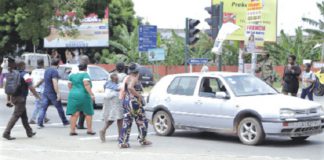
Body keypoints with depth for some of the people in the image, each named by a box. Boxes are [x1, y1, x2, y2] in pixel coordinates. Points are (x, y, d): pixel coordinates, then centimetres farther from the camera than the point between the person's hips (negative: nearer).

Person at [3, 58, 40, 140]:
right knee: (15, 116, -7)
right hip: (21, 98, -8)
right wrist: (37, 96, -4)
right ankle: (6, 133, -12)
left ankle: (29, 132, 27)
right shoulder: (25, 75, -12)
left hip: (14, 97, 8)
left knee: (24, 115, 17)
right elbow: (31, 87, -16)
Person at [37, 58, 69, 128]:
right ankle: (65, 122, 20)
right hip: (52, 93, -7)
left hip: (45, 92, 7)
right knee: (59, 108, 8)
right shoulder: (54, 71, -15)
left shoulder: (47, 70, 13)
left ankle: (40, 123, -9)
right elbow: (55, 83, -23)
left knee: (43, 108, 2)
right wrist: (58, 93, -23)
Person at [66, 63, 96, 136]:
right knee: (88, 113, 9)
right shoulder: (85, 74, -7)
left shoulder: (72, 75, 11)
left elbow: (69, 86, 15)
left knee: (74, 114, 2)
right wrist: (91, 94, -21)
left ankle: (72, 130, -4)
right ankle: (89, 130, 9)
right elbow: (86, 84, -19)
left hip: (73, 95, 5)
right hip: (83, 96, -5)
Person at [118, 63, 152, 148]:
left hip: (125, 101, 8)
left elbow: (123, 89, 6)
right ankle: (142, 140, 17)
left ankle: (122, 142, 2)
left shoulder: (126, 78, 11)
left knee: (126, 122, 8)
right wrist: (139, 95, -20)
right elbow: (130, 87, -28)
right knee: (142, 121, 9)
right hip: (133, 101, -8)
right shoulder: (134, 78, -11)